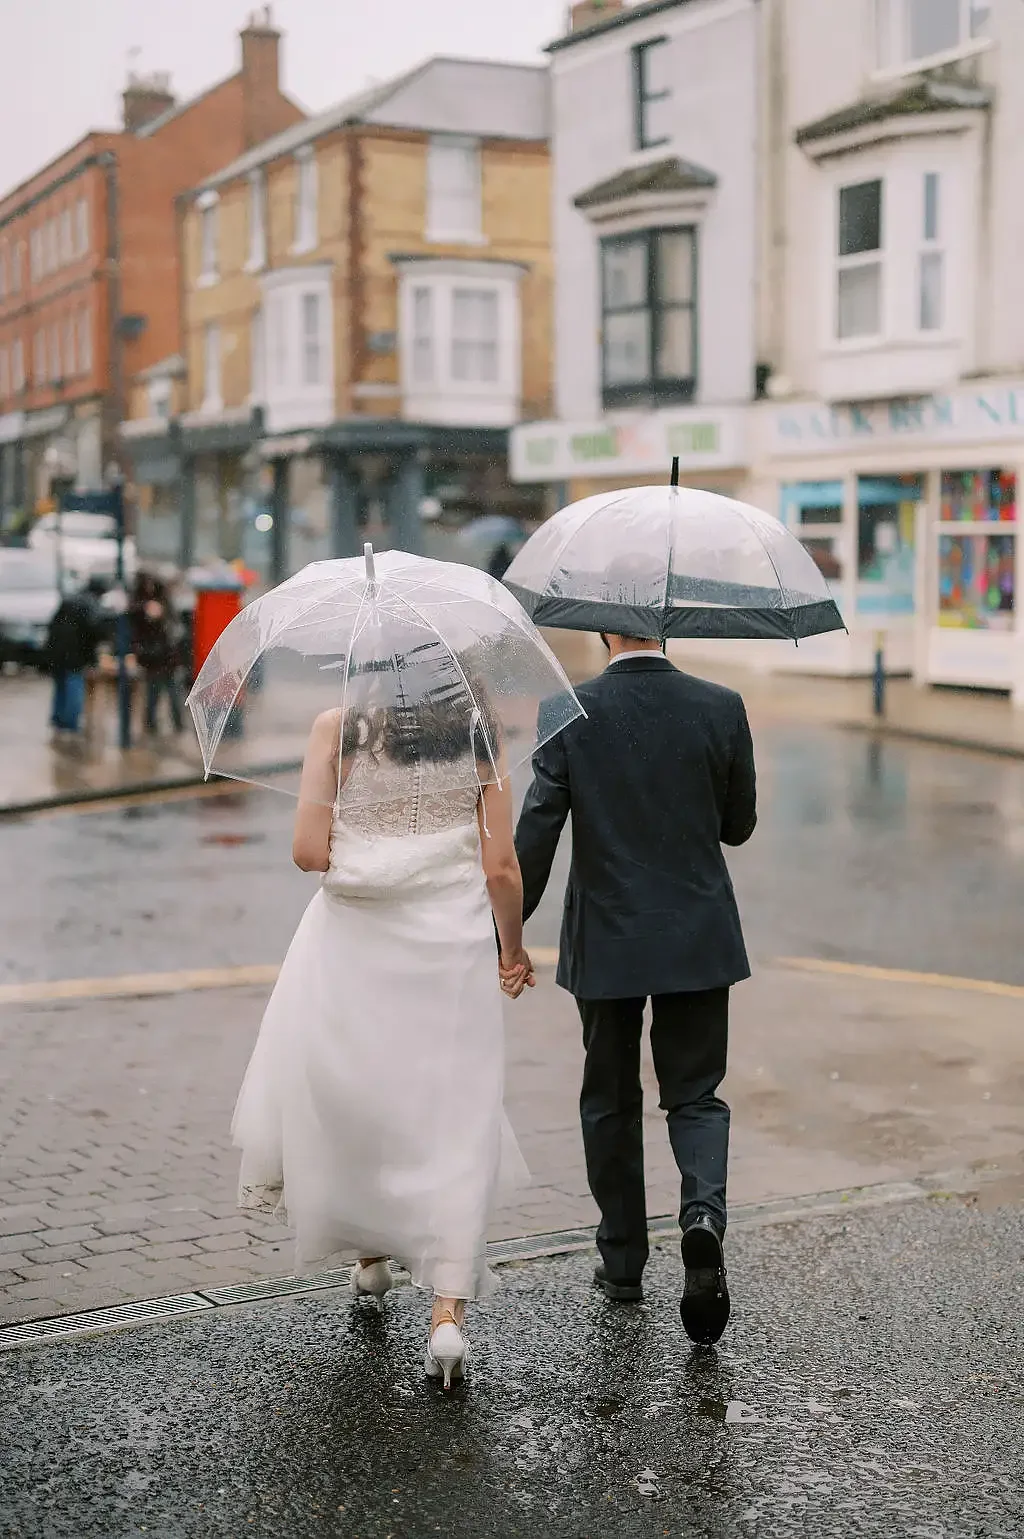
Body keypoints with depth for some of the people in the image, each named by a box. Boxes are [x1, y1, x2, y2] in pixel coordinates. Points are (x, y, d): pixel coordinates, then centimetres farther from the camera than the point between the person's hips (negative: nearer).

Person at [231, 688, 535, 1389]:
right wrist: (514, 948, 11)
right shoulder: (479, 732, -1)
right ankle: (448, 1313, -4)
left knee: (348, 1099, 21)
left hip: (353, 947, 0)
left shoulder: (337, 728, -4)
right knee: (455, 1117, 4)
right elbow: (501, 867, -4)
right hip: (451, 943, 0)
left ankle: (372, 1252, 38)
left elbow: (309, 851, -10)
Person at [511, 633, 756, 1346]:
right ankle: (704, 1212, -16)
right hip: (699, 939, 1)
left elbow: (536, 835, -10)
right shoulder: (722, 708, -6)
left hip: (605, 942, 0)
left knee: (611, 1101, 15)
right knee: (696, 1096, 11)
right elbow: (739, 826, 4)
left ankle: (623, 1260, 24)